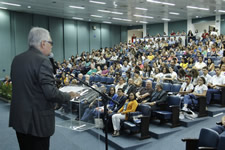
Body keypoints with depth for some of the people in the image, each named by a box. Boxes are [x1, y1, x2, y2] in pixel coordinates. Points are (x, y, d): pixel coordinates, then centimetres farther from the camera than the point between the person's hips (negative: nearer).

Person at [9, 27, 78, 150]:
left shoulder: (16, 59, 6)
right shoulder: (42, 60, -19)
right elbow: (51, 93, -23)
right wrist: (69, 96, -7)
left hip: (18, 117, 8)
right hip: (37, 120, -7)